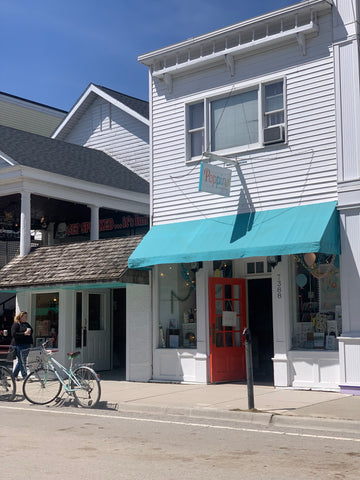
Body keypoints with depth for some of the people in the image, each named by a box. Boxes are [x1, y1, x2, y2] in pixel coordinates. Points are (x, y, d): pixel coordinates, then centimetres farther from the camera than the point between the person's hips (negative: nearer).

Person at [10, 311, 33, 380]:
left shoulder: (27, 324, 20)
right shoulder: (16, 324, -4)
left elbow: (30, 335, 27)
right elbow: (14, 334, -15)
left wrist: (31, 343, 18)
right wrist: (24, 333, -20)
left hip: (27, 346, 8)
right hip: (19, 345, -8)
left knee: (21, 361, 10)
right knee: (22, 361, -8)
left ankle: (14, 375, 22)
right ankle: (25, 376, -8)